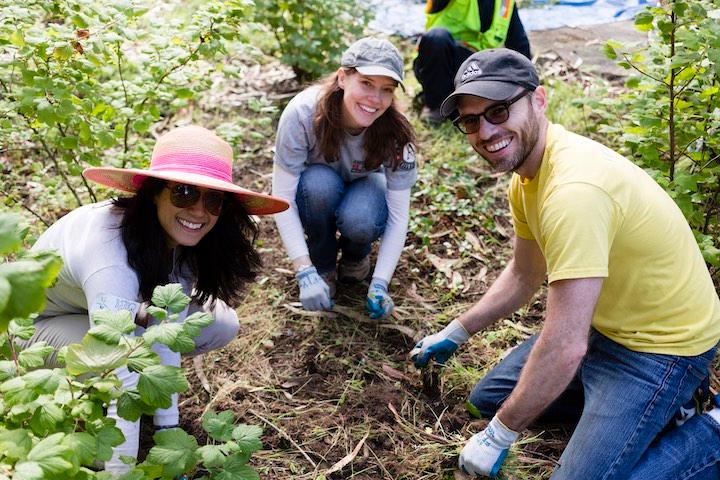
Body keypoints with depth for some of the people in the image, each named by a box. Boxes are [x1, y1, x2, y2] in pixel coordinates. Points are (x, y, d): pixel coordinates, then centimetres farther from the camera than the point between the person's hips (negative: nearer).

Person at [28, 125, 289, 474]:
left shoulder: (178, 236, -21)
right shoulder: (112, 258, -41)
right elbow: (122, 383, -45)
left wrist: (168, 427, -22)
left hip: (126, 309, 5)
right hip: (40, 323, -5)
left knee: (221, 325, -10)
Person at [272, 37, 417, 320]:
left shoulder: (394, 131, -29)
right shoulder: (303, 113, -33)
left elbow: (399, 215, -24)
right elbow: (282, 196, -30)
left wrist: (380, 284, -34)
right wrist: (305, 273, -37)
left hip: (364, 187, 0)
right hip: (316, 194, 0)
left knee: (359, 220, -35)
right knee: (320, 182, -36)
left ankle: (355, 255, 4)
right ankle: (323, 267, -8)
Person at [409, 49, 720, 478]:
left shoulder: (574, 189, -33)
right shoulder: (526, 174, -2)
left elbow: (565, 349, -33)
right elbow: (524, 278, 14)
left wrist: (498, 437, -20)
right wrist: (453, 335, 17)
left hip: (662, 345, -9)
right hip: (602, 324, 9)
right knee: (489, 396, 14)